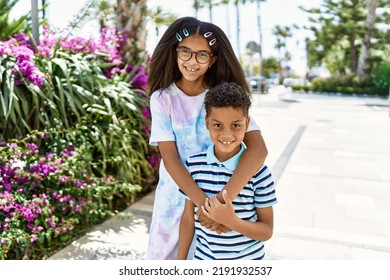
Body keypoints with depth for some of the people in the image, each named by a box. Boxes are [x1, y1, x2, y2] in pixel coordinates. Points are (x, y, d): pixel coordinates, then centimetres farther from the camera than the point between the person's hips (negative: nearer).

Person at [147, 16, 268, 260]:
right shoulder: (163, 98, -8)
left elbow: (258, 148, -22)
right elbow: (169, 158, -15)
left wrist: (224, 197, -36)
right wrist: (203, 202, -28)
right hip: (176, 196, 1)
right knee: (164, 253, 16)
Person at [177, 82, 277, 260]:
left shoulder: (257, 171, -17)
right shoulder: (194, 164, -9)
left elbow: (267, 231, -10)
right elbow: (188, 218, 0)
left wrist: (231, 220, -26)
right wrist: (180, 263, 6)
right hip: (204, 259, 2)